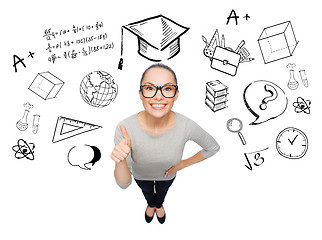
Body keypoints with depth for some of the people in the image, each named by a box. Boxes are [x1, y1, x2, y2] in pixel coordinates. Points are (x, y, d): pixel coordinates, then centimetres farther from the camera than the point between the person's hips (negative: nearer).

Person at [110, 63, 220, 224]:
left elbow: (213, 147, -16)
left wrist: (182, 164, -14)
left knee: (162, 192, 35)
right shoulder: (125, 128, -40)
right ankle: (151, 204, 71)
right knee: (147, 192, 34)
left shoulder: (186, 126, -38)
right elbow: (124, 183, -34)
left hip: (167, 175, 1)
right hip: (141, 175, -1)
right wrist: (120, 161, -53)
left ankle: (159, 205, 72)